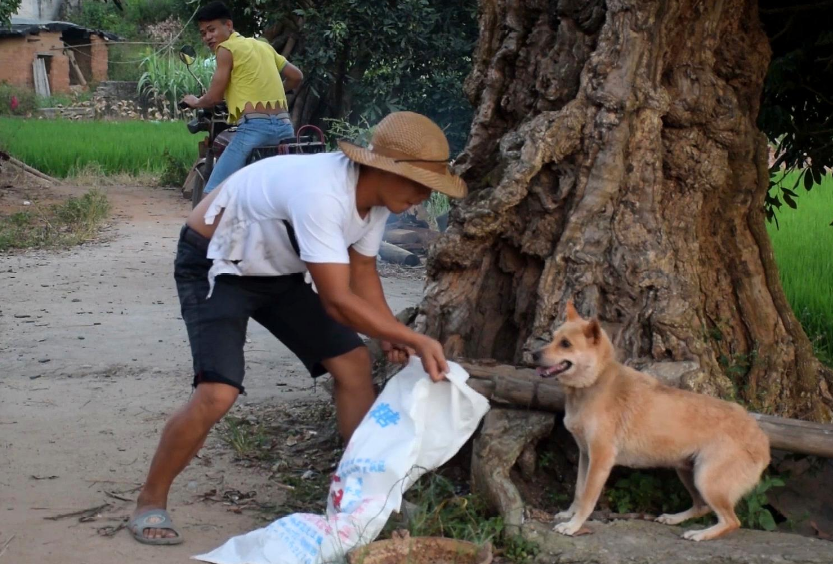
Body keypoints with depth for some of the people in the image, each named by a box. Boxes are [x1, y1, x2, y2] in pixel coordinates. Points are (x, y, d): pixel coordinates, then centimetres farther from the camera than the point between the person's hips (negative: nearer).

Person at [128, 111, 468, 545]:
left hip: (278, 271, 9)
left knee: (353, 361, 3)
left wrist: (392, 337, -12)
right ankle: (150, 504, -1)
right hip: (215, 265, -8)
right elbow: (337, 300, -38)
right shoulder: (322, 194, -38)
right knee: (217, 393, -22)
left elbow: (362, 271, 3)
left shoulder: (376, 196, -10)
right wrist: (415, 339, -31)